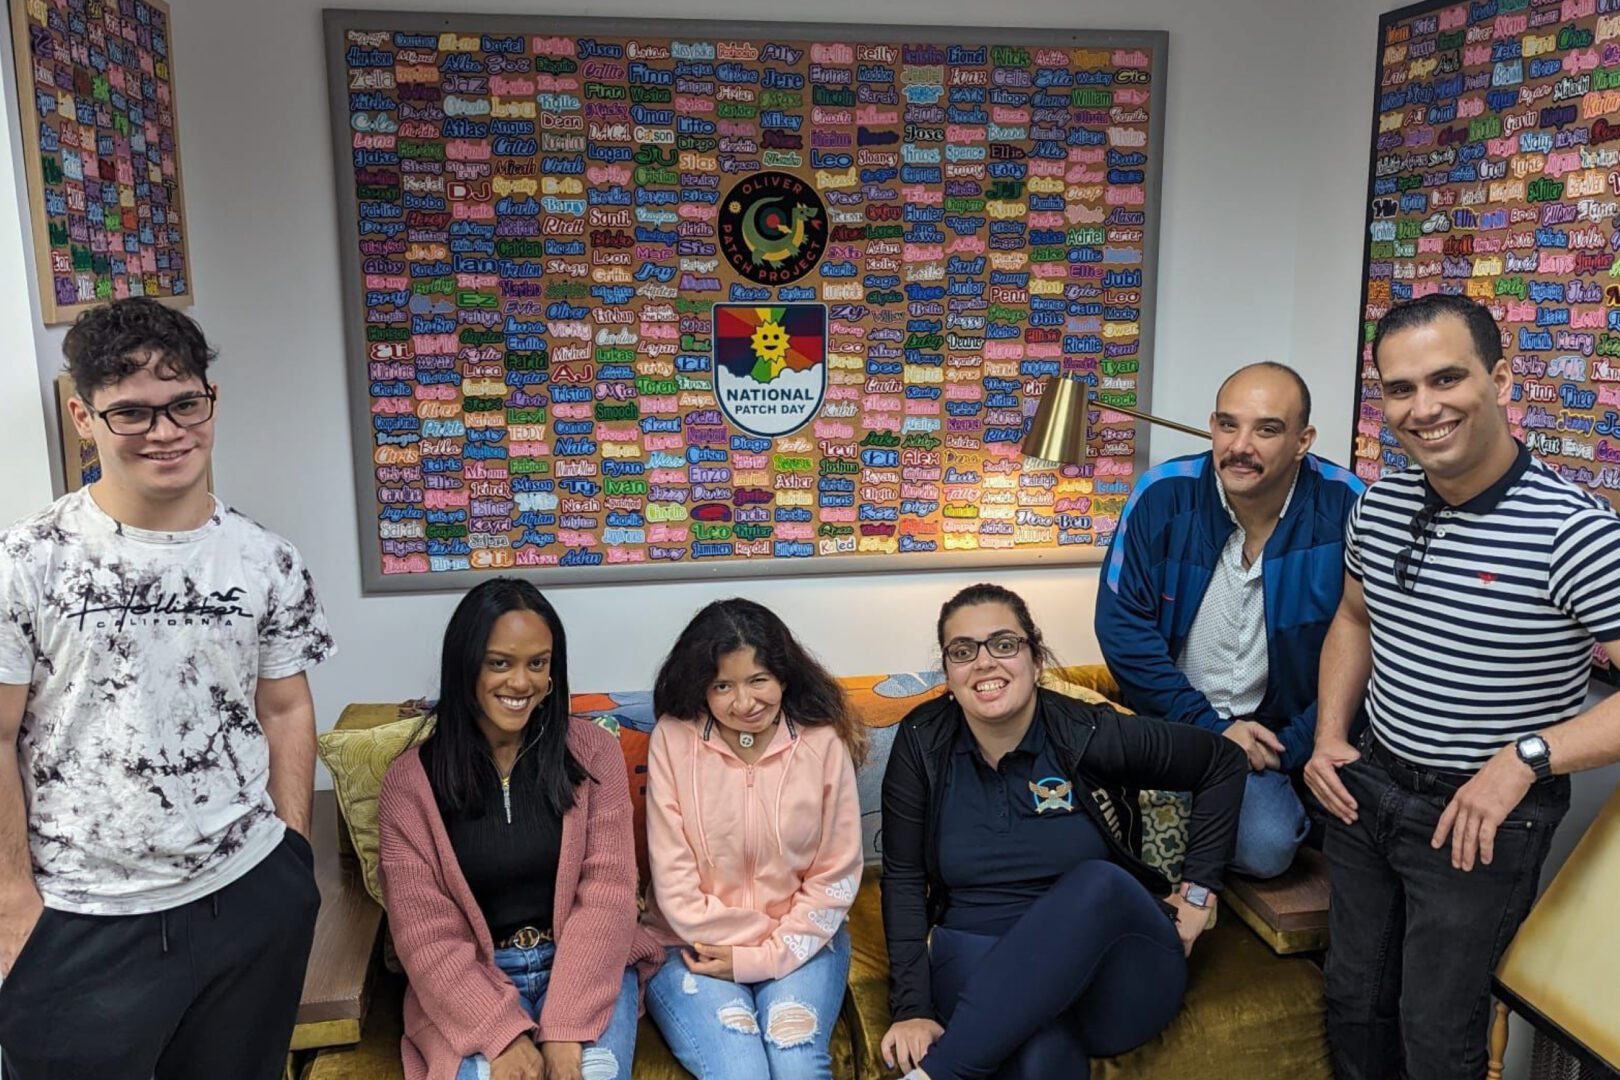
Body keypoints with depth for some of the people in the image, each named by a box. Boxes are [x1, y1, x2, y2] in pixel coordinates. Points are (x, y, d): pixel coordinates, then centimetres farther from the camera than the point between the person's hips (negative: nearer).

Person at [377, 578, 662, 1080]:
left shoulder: (592, 751, -2)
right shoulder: (410, 780, -4)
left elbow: (607, 894, -7)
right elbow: (426, 935, -6)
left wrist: (565, 1030, -18)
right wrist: (504, 1035, -19)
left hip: (585, 966, 1)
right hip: (471, 981, 0)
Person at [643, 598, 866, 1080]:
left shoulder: (823, 742, -7)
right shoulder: (672, 739, -8)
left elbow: (836, 874, -3)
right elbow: (672, 874, -7)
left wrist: (769, 956, -9)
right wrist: (727, 952, -11)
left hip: (800, 943, 1)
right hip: (697, 948, 0)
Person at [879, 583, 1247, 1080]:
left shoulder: (1089, 735, -9)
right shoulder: (923, 742, -4)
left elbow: (1222, 761, 3)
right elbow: (903, 880, -2)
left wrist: (1198, 892, 2)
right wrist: (913, 1009, -11)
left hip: (1117, 974, 2)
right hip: (981, 966, -2)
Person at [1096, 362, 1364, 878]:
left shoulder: (1344, 509, -11)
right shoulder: (1162, 496, -10)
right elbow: (1121, 623, -9)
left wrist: (1294, 746, -10)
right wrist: (1210, 727, -11)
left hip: (1276, 733, 0)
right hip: (1173, 721, 0)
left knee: (1266, 848, -24)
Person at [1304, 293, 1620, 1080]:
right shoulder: (1378, 506, -3)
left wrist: (1524, 757, -27)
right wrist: (1330, 734, 3)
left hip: (1481, 820, -5)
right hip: (1367, 788, 5)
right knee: (1354, 998, 22)